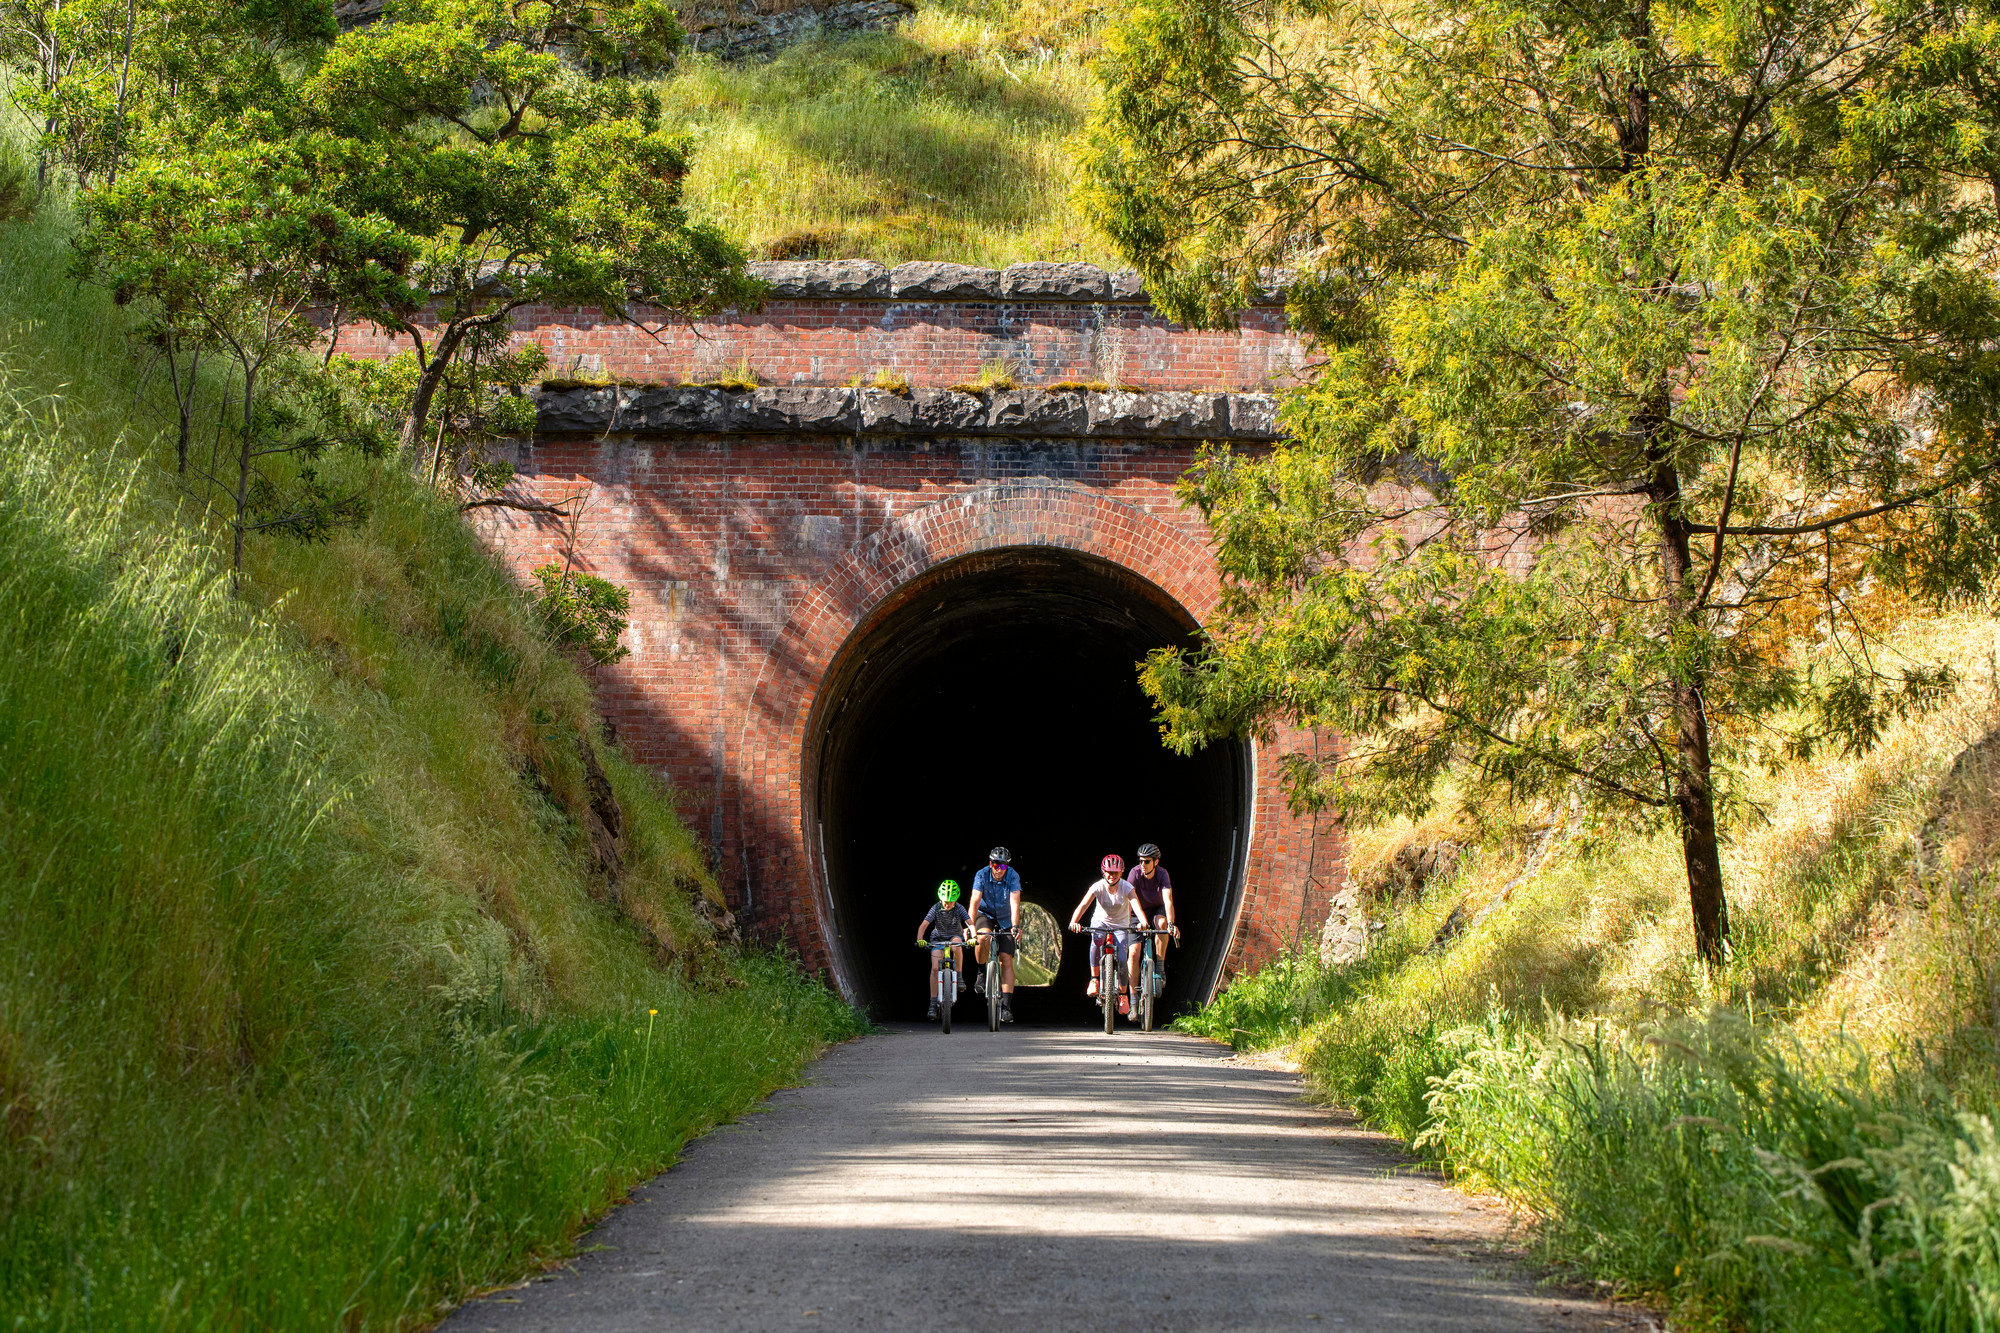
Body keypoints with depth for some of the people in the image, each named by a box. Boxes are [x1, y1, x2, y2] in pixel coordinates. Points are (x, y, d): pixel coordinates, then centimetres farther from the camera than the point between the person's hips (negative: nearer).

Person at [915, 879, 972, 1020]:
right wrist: (920, 940, -41)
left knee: (956, 945, -38)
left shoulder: (959, 909, -17)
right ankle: (933, 1004, -12)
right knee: (935, 968, -16)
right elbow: (923, 926, -23)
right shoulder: (936, 909, -17)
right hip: (938, 939, 0)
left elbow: (970, 924, -26)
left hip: (955, 936, 0)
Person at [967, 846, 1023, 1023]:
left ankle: (1006, 1006, -10)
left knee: (1006, 960, -10)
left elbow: (1015, 903, -31)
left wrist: (1014, 926, -45)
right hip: (985, 915, 0)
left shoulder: (1013, 876, -21)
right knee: (983, 937, -35)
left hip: (1005, 919, 0)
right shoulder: (982, 875, -21)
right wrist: (970, 925, -43)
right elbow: (975, 902, -30)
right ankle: (981, 972, -8)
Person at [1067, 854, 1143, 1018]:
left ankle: (1123, 994, 8)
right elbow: (1083, 905, -30)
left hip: (1120, 926, 0)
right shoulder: (1098, 886, -19)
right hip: (1100, 921, 0)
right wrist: (1074, 922, -49)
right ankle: (1094, 979, -20)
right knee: (1096, 941, -35)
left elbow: (1136, 906, -34)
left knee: (1121, 959, -16)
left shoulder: (1126, 888, -19)